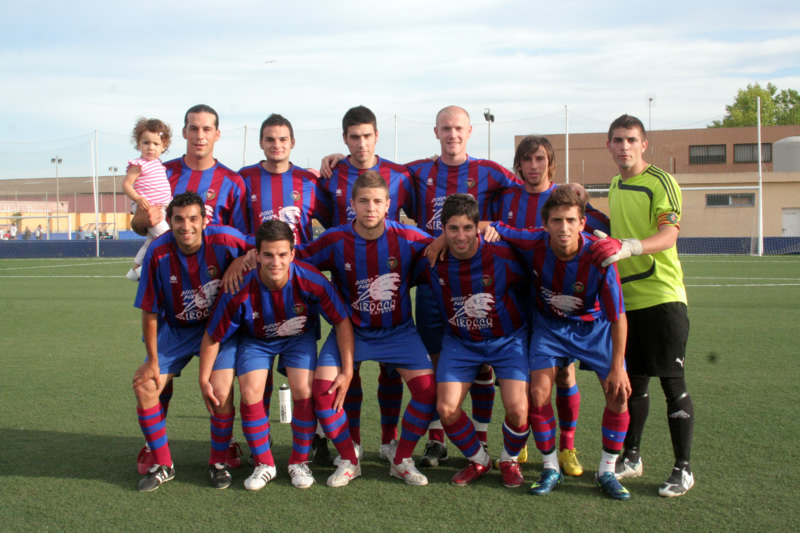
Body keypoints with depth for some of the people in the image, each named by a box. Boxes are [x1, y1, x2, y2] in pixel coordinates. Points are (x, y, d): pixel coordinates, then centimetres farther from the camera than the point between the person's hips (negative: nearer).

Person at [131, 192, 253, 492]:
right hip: (176, 329, 2)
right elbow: (149, 312, -10)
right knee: (145, 385, -8)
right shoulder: (158, 253, -20)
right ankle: (160, 464, 9)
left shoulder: (224, 240, -24)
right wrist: (152, 360, -6)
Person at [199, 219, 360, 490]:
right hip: (256, 340, 0)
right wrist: (204, 380, -10)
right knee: (250, 393, -19)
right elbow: (212, 337, -15)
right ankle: (264, 465, 2)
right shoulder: (241, 292, -30)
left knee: (303, 391, -20)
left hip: (299, 338, 0)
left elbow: (342, 322, -18)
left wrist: (347, 370, -19)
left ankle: (299, 462, 3)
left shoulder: (311, 281, -31)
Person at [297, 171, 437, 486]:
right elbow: (296, 258, -4)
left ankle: (401, 459, 8)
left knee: (427, 388, -16)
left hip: (398, 330, 0)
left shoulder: (408, 238, -13)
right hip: (351, 328, 0)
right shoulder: (336, 241, -13)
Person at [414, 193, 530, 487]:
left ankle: (509, 460, 17)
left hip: (507, 339, -2)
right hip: (459, 342, 2)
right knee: (446, 409, -10)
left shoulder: (503, 256, -23)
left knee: (517, 410, -17)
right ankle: (478, 460, 20)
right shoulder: (431, 262, -16)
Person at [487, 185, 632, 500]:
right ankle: (551, 469, 10)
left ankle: (607, 472, 10)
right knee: (539, 393, -11)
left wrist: (617, 367, -19)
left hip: (594, 326, -1)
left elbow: (617, 317, -21)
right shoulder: (534, 245, -28)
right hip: (549, 325, 1)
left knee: (619, 392, -9)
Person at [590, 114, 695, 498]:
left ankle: (683, 468, 6)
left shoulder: (661, 182, -6)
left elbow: (668, 236, -20)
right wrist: (601, 242, 10)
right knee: (633, 381, 13)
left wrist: (628, 246, -34)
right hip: (626, 298, 7)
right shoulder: (614, 188, 16)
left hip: (662, 296, -6)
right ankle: (631, 457, 24)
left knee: (672, 382, -3)